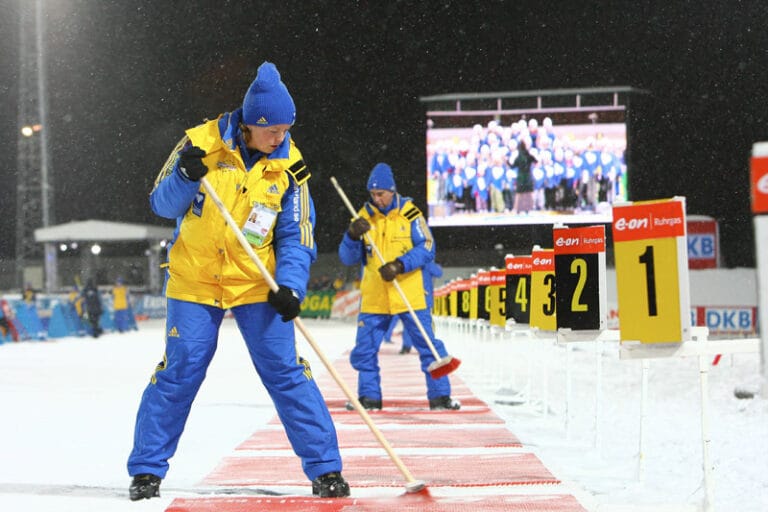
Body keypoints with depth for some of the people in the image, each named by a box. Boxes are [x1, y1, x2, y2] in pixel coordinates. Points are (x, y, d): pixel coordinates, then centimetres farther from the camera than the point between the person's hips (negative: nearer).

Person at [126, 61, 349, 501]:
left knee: (287, 373, -5)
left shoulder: (288, 167, -3)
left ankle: (325, 468, 3)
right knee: (179, 373, -2)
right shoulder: (203, 143, -8)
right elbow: (163, 206, -3)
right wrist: (185, 176, -23)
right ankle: (147, 469, 12)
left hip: (257, 284, 1)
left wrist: (290, 285, -17)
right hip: (195, 281, -1)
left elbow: (296, 237, -1)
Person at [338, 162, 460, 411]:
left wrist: (400, 265, -19)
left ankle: (439, 395, 8)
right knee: (364, 349, 2)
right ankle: (369, 396, 16)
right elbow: (348, 258, 4)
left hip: (410, 295, -3)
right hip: (374, 297, 3)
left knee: (428, 345, -1)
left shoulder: (409, 212, -3)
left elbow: (427, 248, -6)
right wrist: (352, 235, -17)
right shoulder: (364, 216, 6)